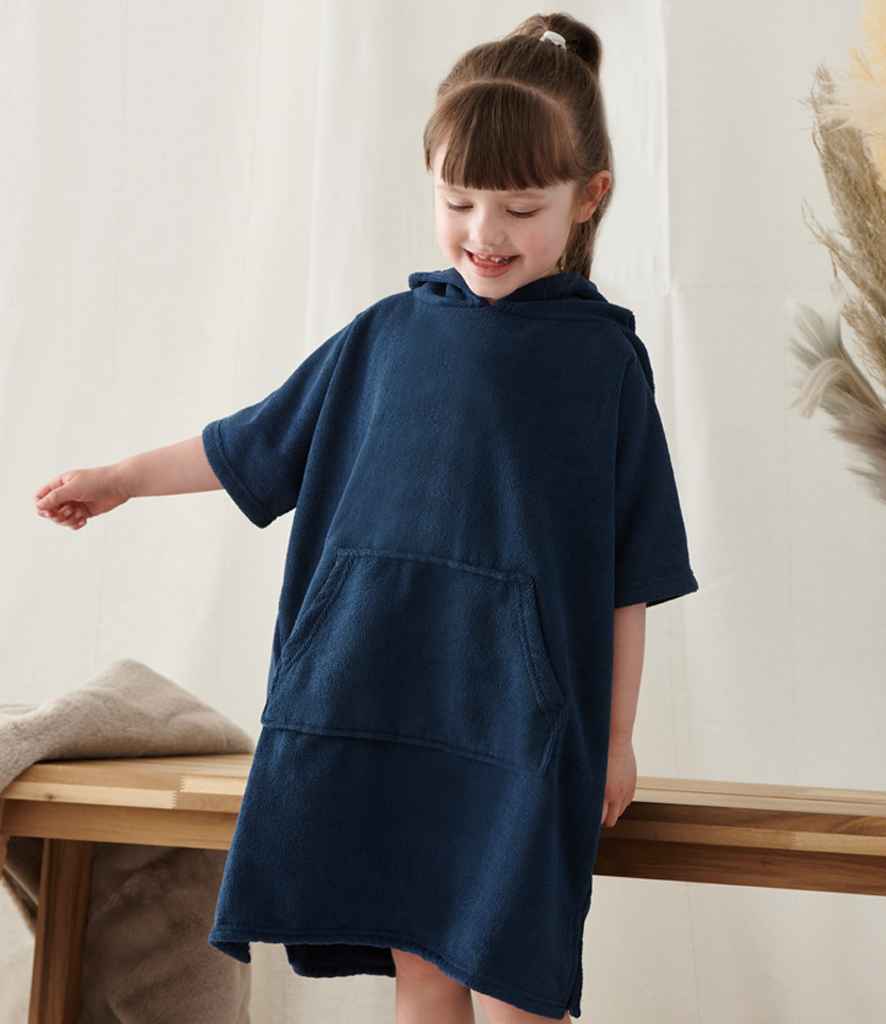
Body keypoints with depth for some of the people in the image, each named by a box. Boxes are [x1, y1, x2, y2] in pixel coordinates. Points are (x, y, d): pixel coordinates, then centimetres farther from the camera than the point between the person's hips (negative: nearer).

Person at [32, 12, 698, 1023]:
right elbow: (257, 442, 19)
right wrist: (121, 477, 26)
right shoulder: (389, 332, 7)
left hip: (522, 715, -2)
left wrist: (618, 734, 4)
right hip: (379, 701, 3)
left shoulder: (603, 356, 0)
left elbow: (629, 570, 3)